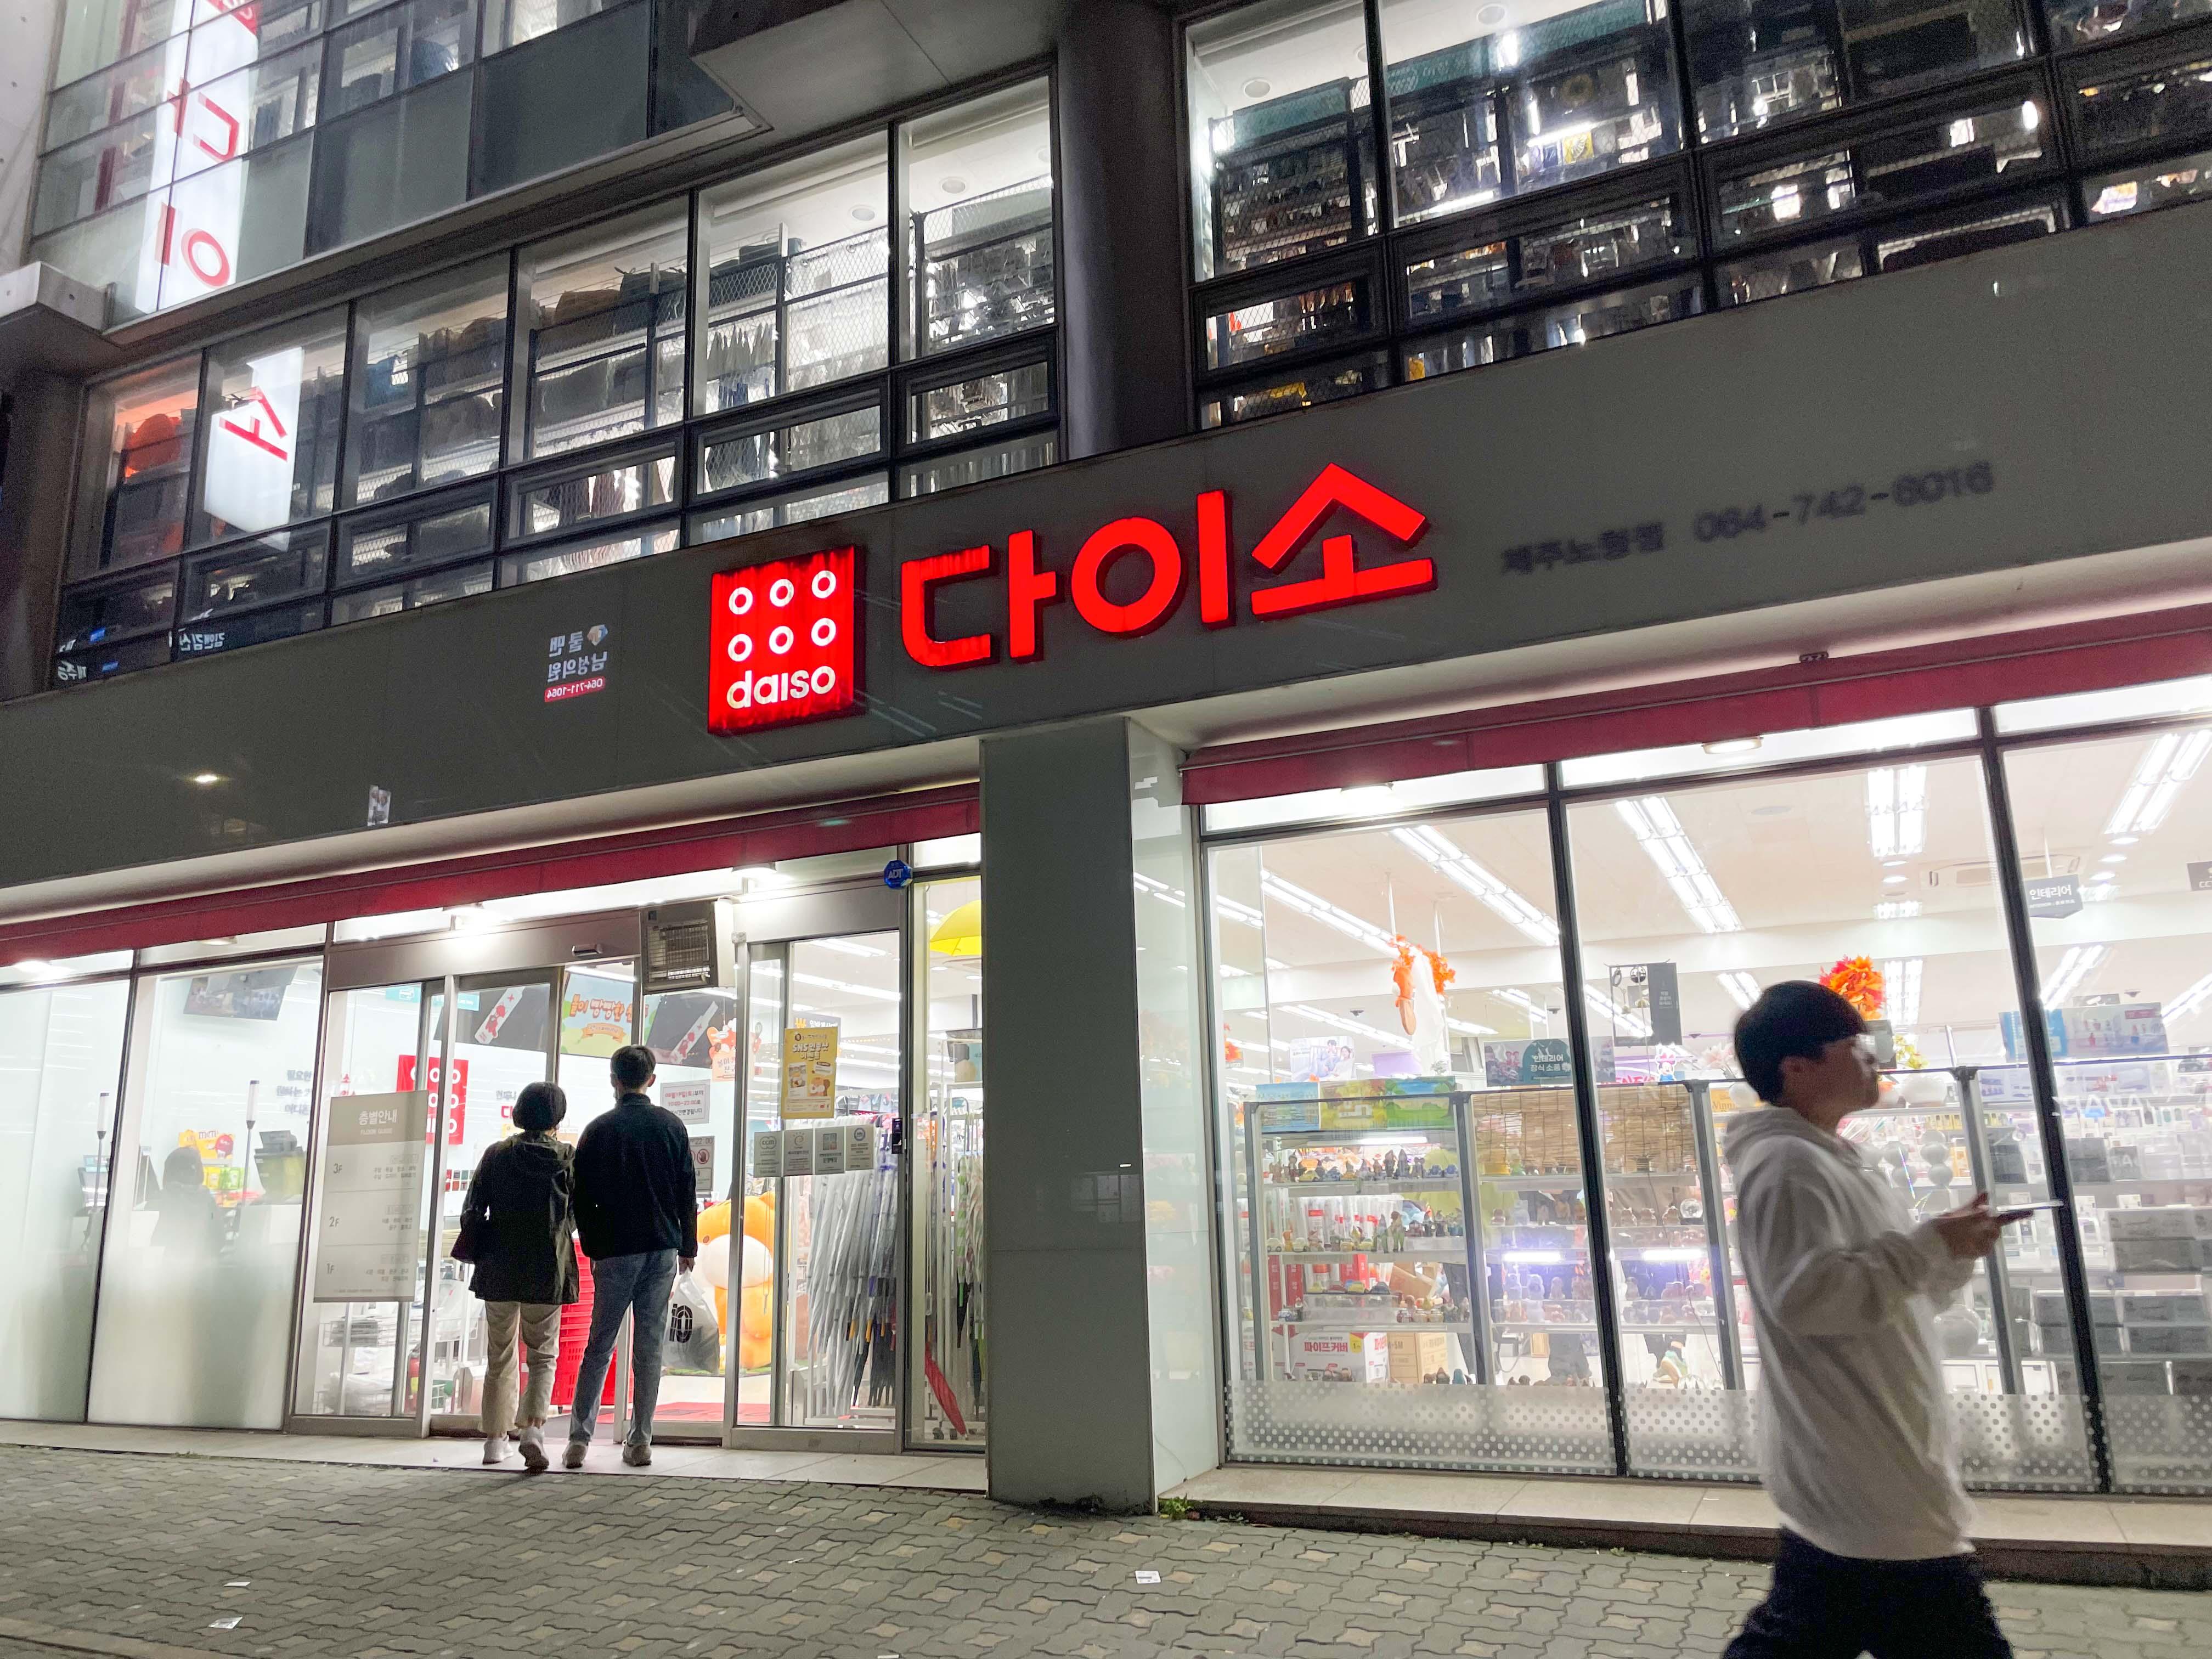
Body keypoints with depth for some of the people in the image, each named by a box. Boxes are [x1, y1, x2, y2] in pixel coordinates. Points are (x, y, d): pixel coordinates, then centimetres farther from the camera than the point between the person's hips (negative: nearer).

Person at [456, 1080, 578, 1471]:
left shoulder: (496, 1155, -1)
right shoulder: (568, 1158, -5)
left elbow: (471, 1211, 1)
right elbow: (581, 1215, -2)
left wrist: (479, 1251, 16)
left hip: (499, 1269, 2)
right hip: (548, 1271, -2)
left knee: (499, 1358, 15)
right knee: (544, 1355, 9)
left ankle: (495, 1441, 19)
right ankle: (534, 1428, -12)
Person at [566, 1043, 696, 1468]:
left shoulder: (599, 1129, -2)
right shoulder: (672, 1126, 2)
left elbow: (582, 1196, 0)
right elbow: (687, 1192, 5)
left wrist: (592, 1248, 10)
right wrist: (688, 1247, 13)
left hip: (614, 1252, -1)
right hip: (663, 1250, 1)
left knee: (598, 1347, 8)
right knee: (649, 1349, 5)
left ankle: (579, 1440, 4)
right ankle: (640, 1441, 7)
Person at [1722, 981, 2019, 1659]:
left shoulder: (1831, 1162, 16)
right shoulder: (1786, 1164, -18)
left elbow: (1891, 1298, 21)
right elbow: (1807, 1296, -29)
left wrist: (1956, 1255, 3)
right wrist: (1932, 1244, -21)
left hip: (1859, 1471, 10)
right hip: (1868, 1483, -10)